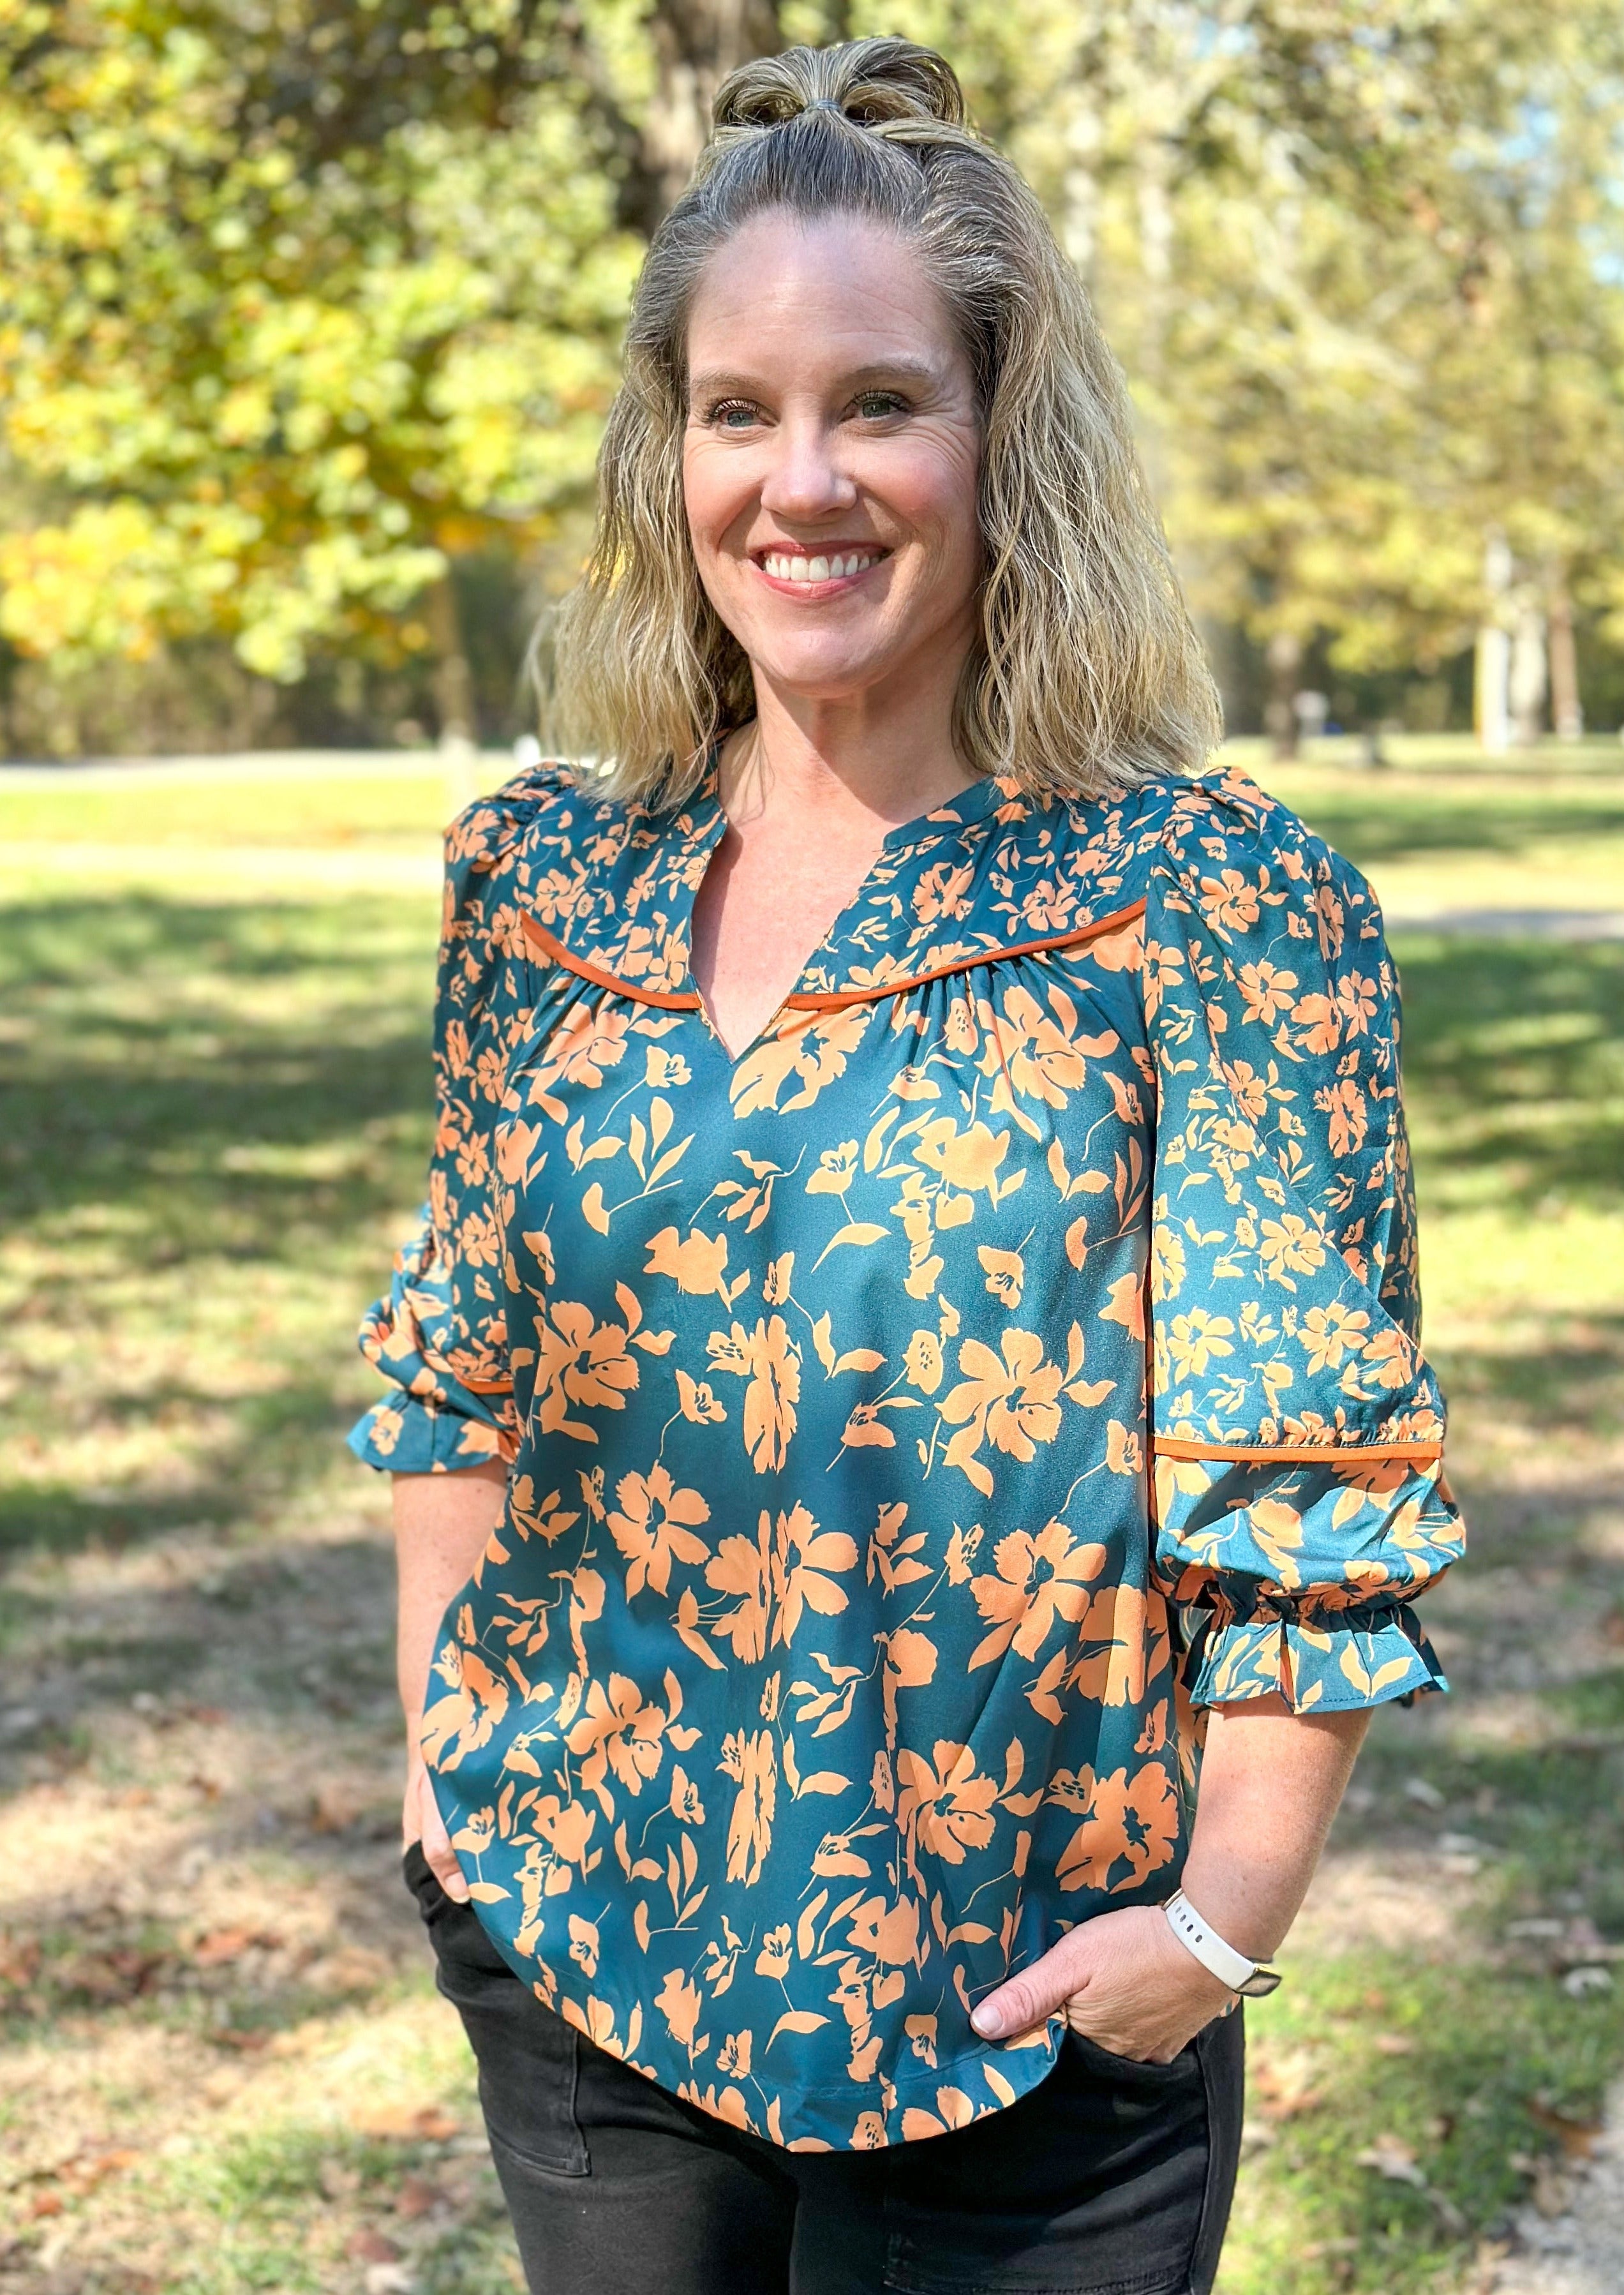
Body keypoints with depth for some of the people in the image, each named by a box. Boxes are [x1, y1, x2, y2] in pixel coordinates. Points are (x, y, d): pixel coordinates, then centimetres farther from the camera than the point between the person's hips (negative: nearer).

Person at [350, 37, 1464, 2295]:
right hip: (570, 1938, 4)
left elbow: (1315, 1489, -12)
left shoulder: (1214, 904, -13)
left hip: (1022, 2003, -4)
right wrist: (439, 1749, 6)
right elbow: (457, 1372, 11)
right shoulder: (543, 883, 1)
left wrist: (1224, 1918, -14)